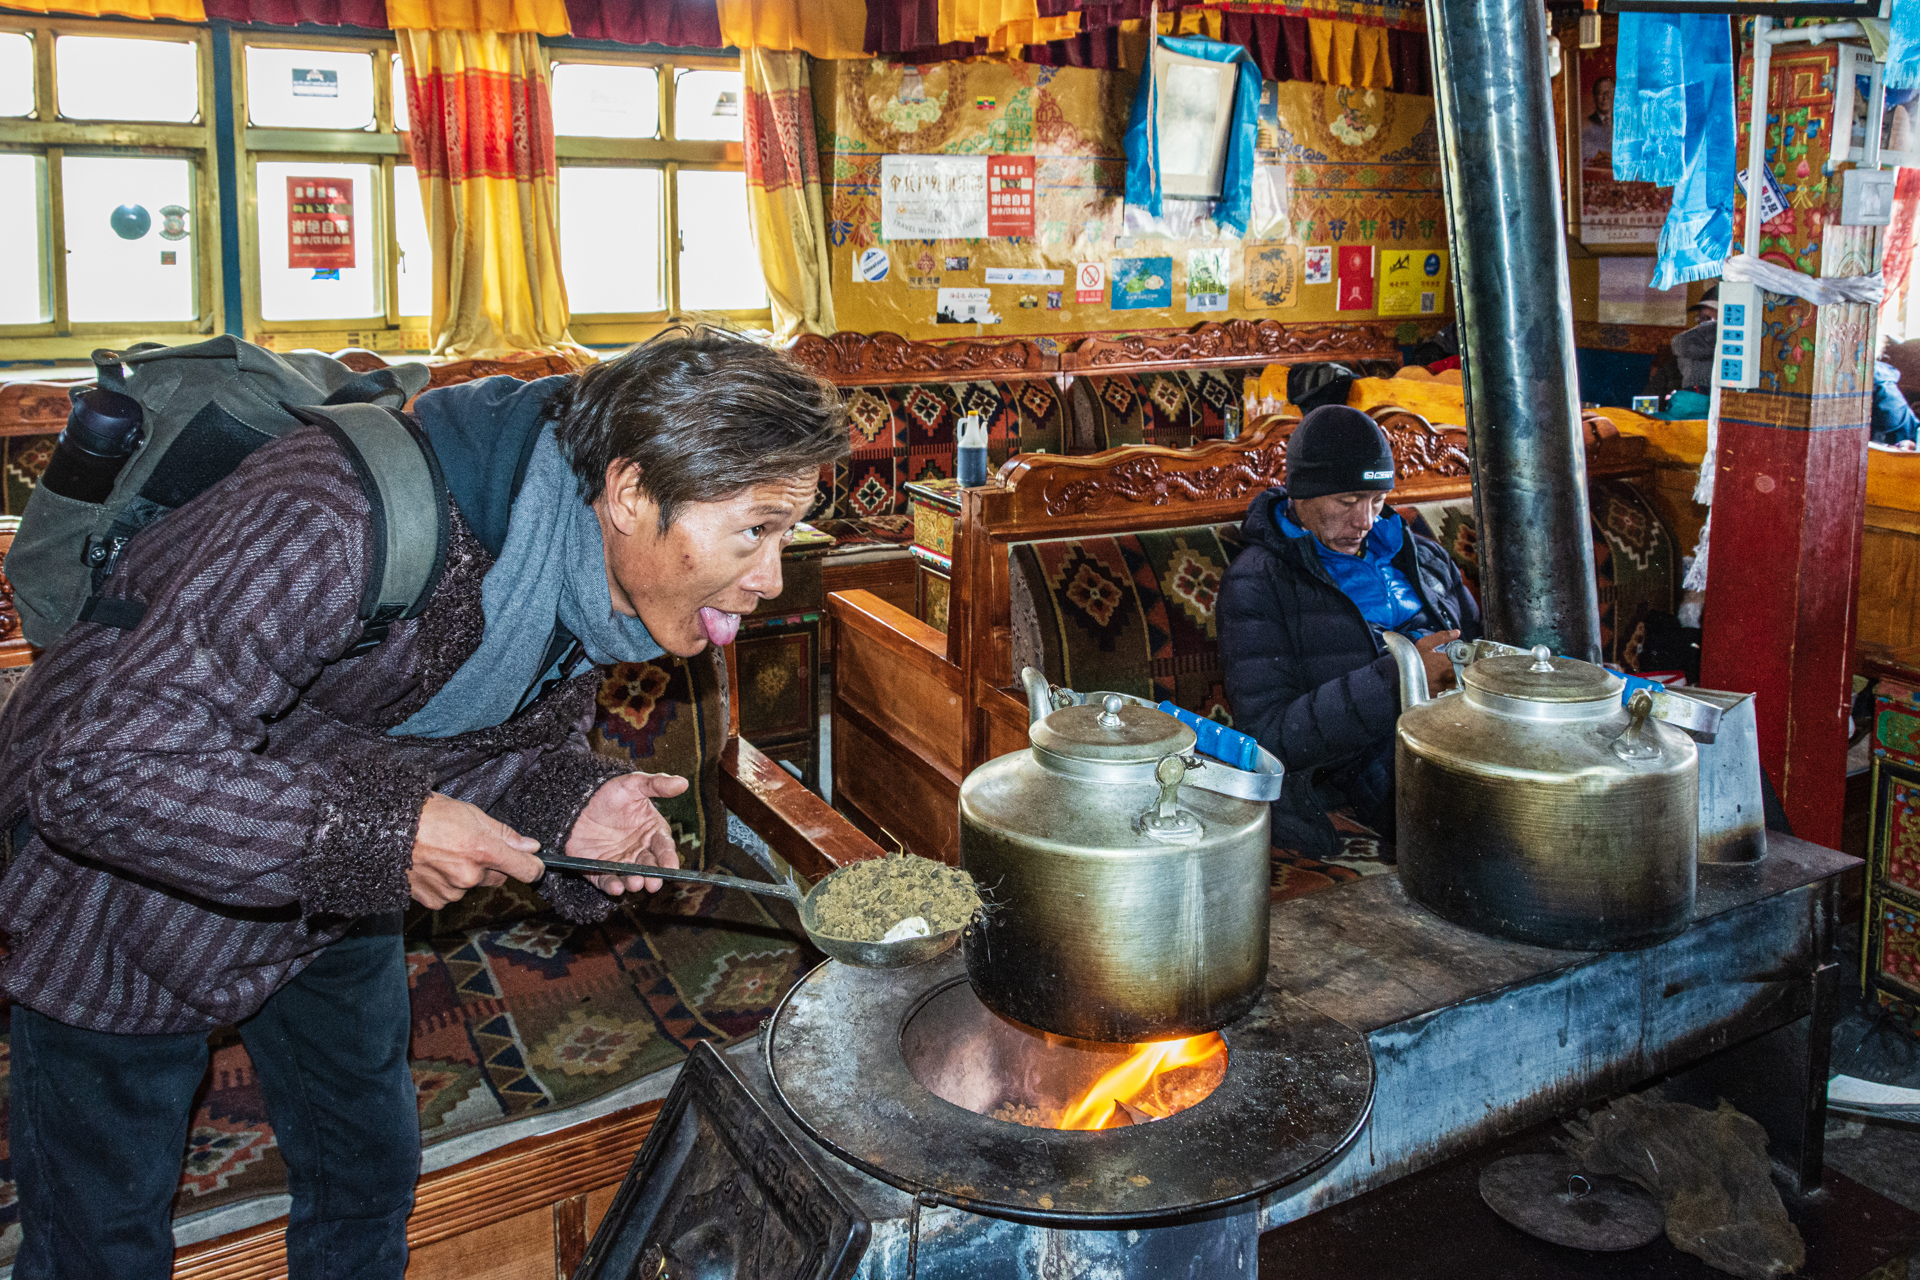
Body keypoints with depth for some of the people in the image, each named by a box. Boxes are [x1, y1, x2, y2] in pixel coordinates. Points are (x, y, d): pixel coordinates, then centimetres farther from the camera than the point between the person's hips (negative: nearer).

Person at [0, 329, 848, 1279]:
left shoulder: (592, 567, -15)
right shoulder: (346, 523, -40)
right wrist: (380, 832, -38)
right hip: (124, 881, -6)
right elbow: (96, 772, -38)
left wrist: (566, 803, -20)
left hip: (333, 879, 6)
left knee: (370, 1168, 22)